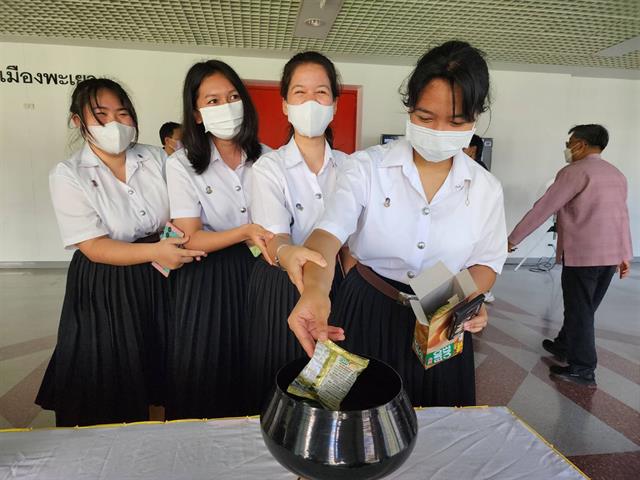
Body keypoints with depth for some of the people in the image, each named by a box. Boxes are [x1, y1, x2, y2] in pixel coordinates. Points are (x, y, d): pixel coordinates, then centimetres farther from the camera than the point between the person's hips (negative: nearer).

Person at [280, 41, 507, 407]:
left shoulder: (486, 189, -2)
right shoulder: (366, 168, -13)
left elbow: (486, 262, 5)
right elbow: (330, 233, -26)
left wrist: (464, 298, -17)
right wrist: (315, 289, -47)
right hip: (365, 317, -2)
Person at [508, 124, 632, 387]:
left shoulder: (574, 172, -11)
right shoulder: (617, 175, 14)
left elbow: (542, 209, -13)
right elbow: (622, 216, 17)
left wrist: (512, 240, -8)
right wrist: (625, 254, 23)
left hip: (581, 255, -8)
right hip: (610, 255, 8)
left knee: (580, 312, 2)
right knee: (583, 308, 19)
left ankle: (583, 370, 11)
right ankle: (564, 345, 35)